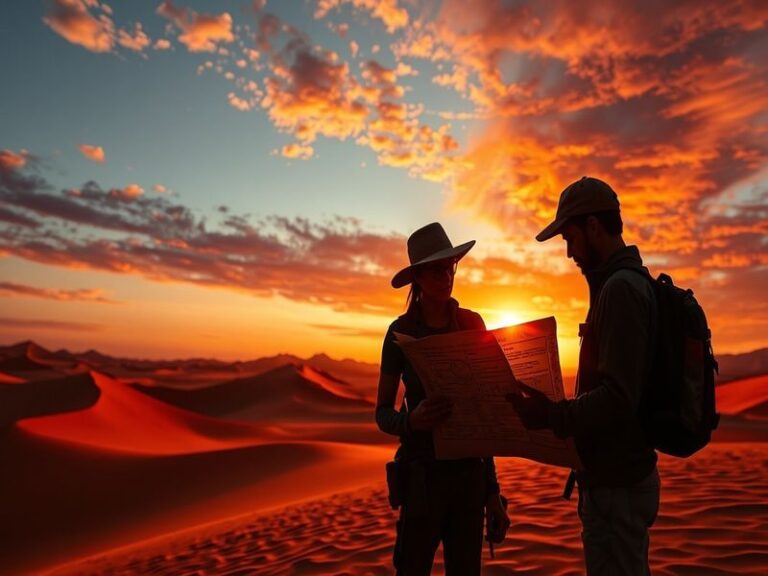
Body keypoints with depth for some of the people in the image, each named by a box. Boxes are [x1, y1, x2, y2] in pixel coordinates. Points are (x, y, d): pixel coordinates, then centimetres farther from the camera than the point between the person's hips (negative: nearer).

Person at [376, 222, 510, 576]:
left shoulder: (472, 324, 1)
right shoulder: (401, 331, -8)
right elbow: (382, 413, -5)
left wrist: (491, 485, 8)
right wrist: (411, 420, -28)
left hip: (470, 470, 3)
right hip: (423, 472, -3)